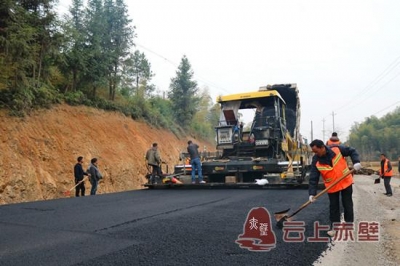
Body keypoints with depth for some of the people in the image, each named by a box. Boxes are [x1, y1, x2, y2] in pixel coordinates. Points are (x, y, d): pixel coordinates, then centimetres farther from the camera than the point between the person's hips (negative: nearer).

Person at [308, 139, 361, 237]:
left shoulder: (337, 149, -20)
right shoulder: (316, 161, -17)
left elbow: (352, 151, -5)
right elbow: (313, 178, -17)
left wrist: (356, 162, -22)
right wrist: (312, 193, -24)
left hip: (346, 182, -1)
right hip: (332, 187, 1)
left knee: (348, 205, 10)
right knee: (334, 207, 7)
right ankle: (334, 227, 21)